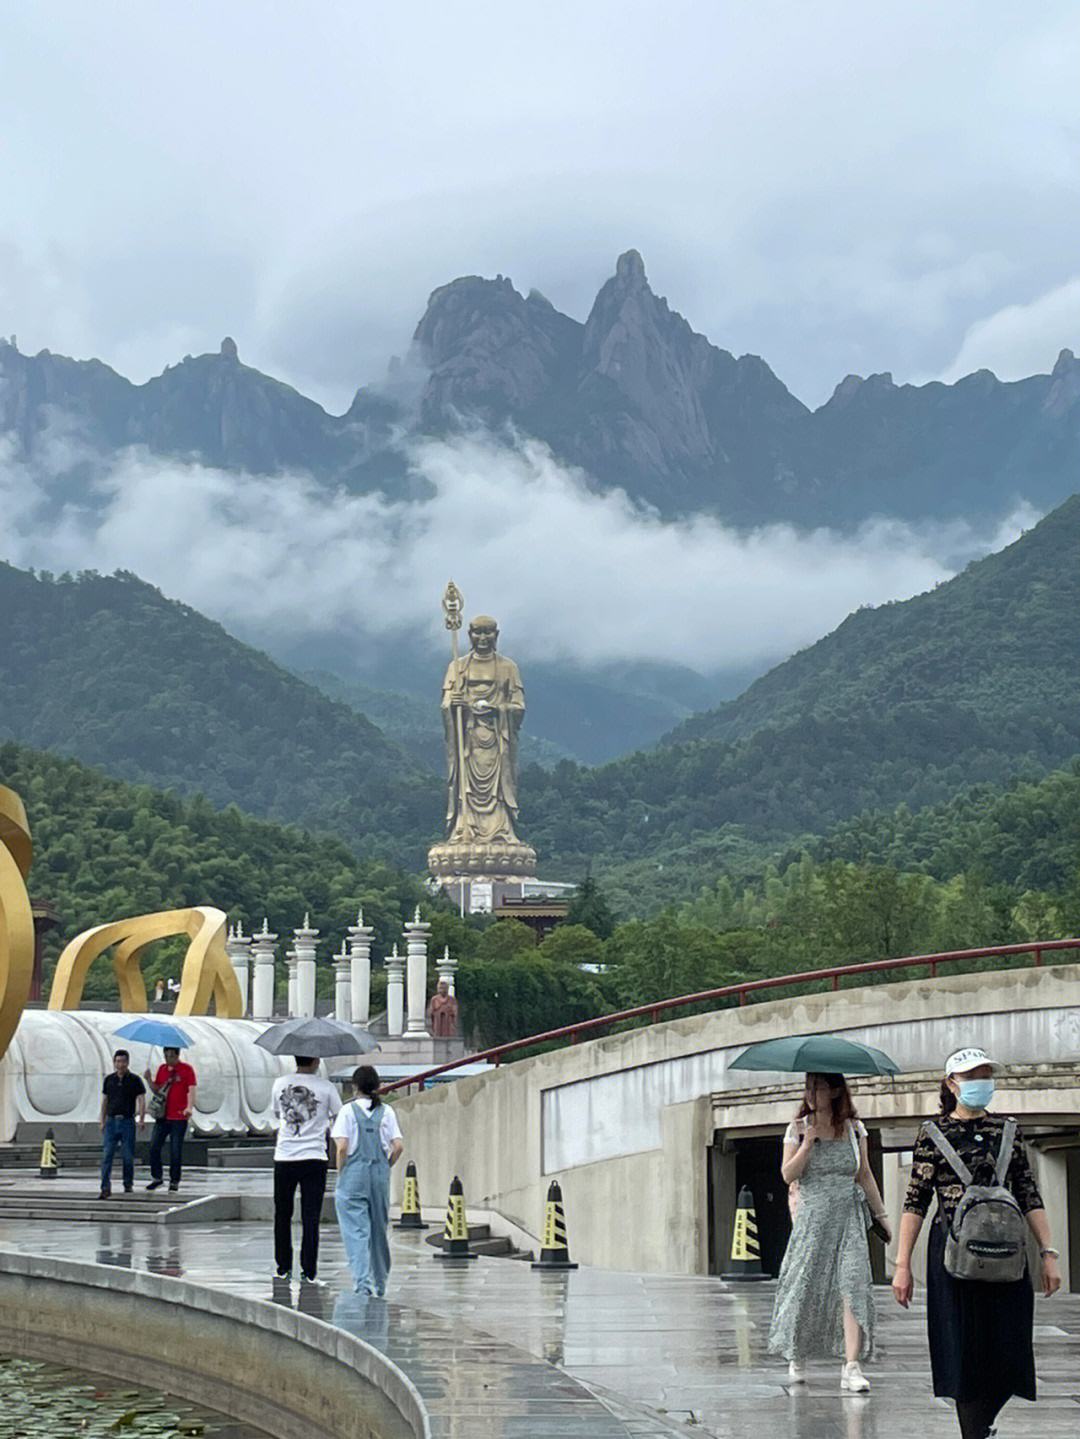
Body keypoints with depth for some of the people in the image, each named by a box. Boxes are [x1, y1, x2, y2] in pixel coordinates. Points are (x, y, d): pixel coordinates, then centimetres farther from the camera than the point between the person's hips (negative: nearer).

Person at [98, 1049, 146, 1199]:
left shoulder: (135, 1080, 0)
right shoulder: (109, 1079, 9)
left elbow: (141, 1100, -5)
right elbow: (104, 1101, 15)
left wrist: (142, 1119, -19)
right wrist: (102, 1121, 11)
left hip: (127, 1122, -2)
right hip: (111, 1121, 2)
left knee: (128, 1156, 4)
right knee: (107, 1155, -7)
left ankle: (128, 1184, 20)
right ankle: (106, 1188, -10)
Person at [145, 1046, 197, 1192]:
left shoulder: (186, 1069, -5)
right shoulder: (162, 1069, 11)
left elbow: (191, 1090, -12)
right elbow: (156, 1090, 17)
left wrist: (189, 1107, -27)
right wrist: (149, 1080, -2)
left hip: (179, 1117, -5)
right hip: (162, 1115, 5)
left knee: (175, 1151, 0)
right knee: (154, 1147, 1)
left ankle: (174, 1182, 10)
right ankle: (157, 1178, 15)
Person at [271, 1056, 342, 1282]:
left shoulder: (280, 1083, 2)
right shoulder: (326, 1087, -6)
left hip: (284, 1158, 2)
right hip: (314, 1157, -2)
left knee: (282, 1215, 15)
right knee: (311, 1217, 3)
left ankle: (283, 1267, 18)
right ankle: (309, 1271, 3)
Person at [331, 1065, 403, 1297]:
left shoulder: (349, 1111, -5)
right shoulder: (386, 1111, 3)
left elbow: (342, 1147, -12)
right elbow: (398, 1146, -2)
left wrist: (340, 1173, 1)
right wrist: (386, 1167, 12)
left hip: (353, 1175, -3)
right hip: (380, 1176, 3)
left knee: (356, 1231, -3)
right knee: (379, 1229, 15)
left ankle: (362, 1281, -17)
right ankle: (380, 1283, 25)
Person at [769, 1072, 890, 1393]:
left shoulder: (854, 1128, 6)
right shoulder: (799, 1128, 2)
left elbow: (865, 1176, 15)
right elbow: (788, 1175, -4)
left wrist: (880, 1214, 16)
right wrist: (808, 1145, -15)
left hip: (849, 1216, 1)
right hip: (812, 1216, 0)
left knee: (853, 1285, -13)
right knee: (805, 1287, 3)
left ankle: (852, 1367, -17)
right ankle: (796, 1356, 26)